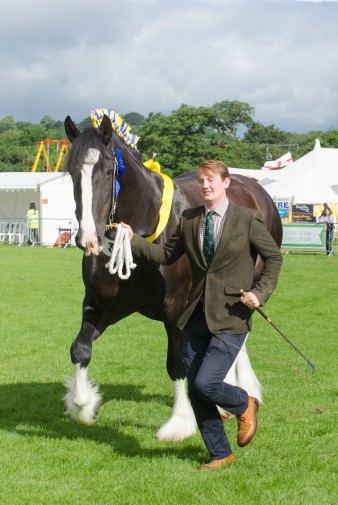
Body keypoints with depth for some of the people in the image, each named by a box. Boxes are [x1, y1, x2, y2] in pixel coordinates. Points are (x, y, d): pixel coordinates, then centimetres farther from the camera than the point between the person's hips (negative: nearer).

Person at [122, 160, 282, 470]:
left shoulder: (248, 220, -5)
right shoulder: (189, 220, 7)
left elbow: (274, 257, 1)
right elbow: (167, 254, 14)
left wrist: (260, 293, -11)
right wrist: (134, 241, 1)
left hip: (231, 318, -5)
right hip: (197, 317, 5)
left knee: (206, 384, -16)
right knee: (195, 391, 7)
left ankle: (245, 406, 18)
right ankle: (220, 454, 24)